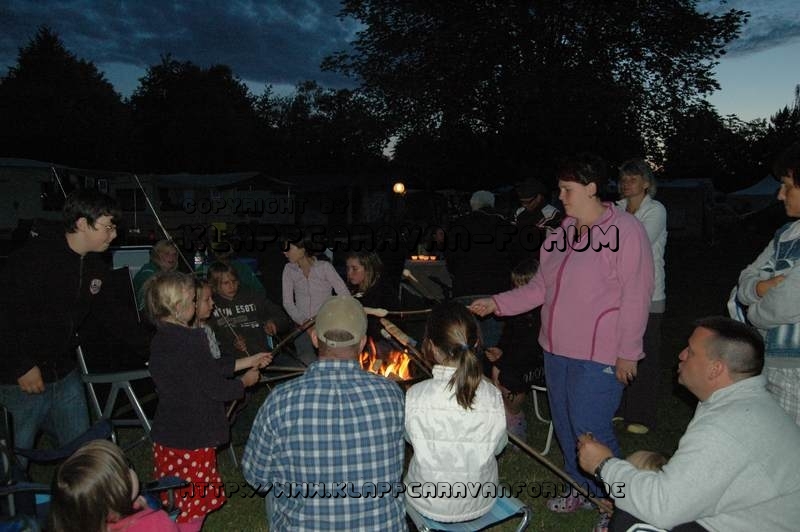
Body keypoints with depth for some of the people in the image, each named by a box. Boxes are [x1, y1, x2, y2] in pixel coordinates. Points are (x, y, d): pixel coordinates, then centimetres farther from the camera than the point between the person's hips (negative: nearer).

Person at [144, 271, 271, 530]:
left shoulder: (161, 339, 4)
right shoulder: (190, 342, -25)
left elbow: (210, 367, 11)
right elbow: (215, 388, -19)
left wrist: (250, 361, 17)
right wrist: (245, 381, 0)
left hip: (167, 436, 8)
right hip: (193, 439, -8)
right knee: (193, 509, 8)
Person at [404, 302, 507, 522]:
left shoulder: (415, 397, -26)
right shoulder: (493, 397, -22)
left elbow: (411, 439, -5)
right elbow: (498, 446, -4)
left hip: (429, 505, -1)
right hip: (480, 504, 2)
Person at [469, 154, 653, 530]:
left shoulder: (625, 230, -12)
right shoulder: (562, 233, 9)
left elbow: (636, 295, -14)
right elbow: (541, 287, 12)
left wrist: (627, 352, -14)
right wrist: (498, 303, 2)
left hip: (598, 357, -7)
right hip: (557, 350, 8)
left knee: (591, 431, -4)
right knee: (565, 426, 17)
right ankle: (581, 490, 38)